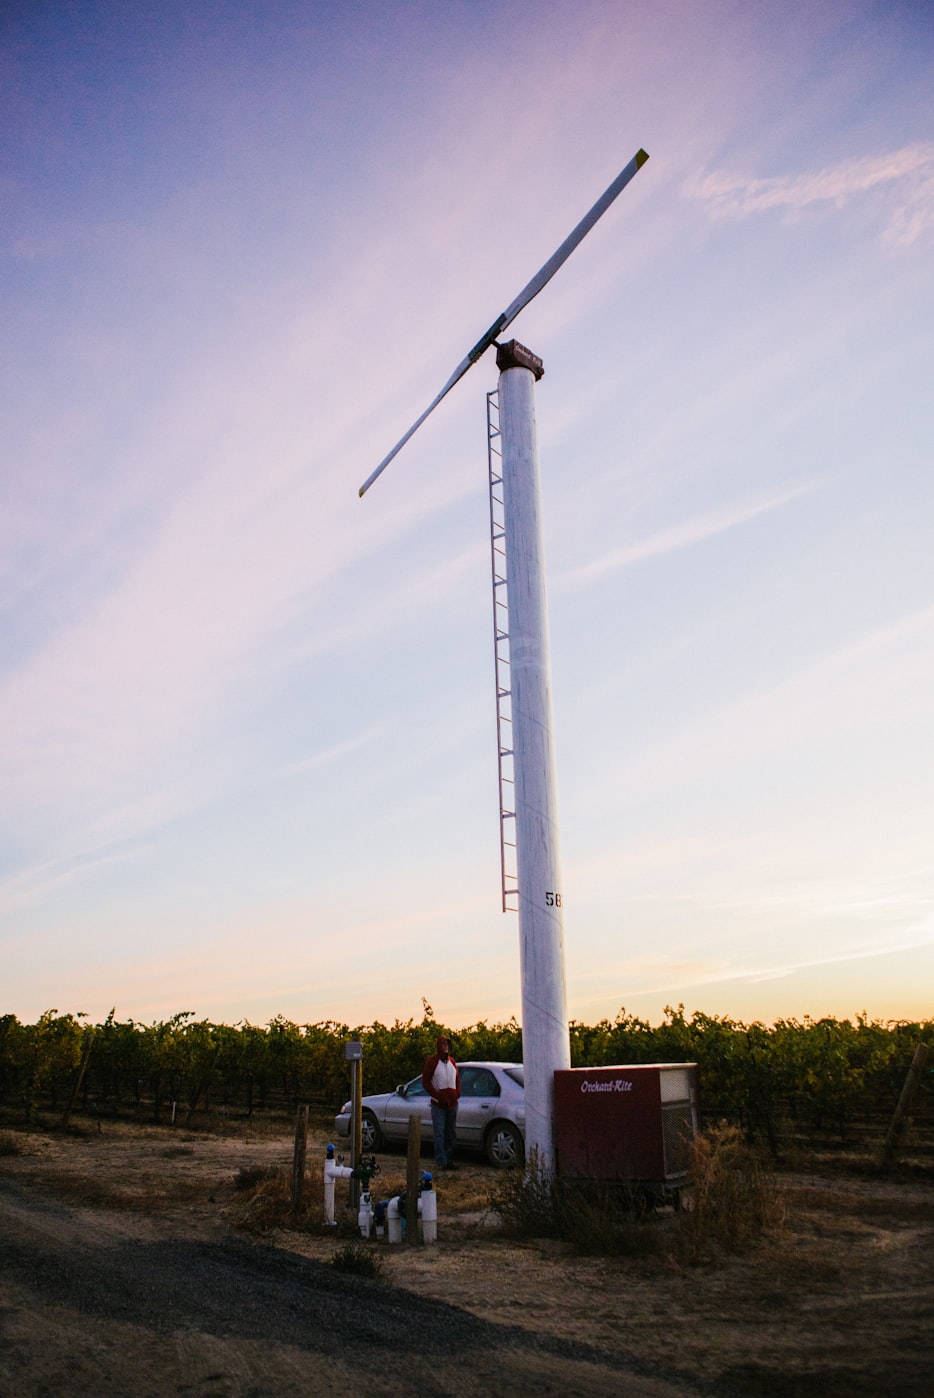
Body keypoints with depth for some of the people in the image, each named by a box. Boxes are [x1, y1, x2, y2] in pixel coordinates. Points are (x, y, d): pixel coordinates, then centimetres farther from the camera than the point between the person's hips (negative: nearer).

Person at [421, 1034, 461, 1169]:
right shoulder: (432, 1061, -4)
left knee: (451, 1133, 10)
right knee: (439, 1133, -6)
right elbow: (425, 1081, -6)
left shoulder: (452, 1061, 12)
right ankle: (441, 1161, -2)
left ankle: (449, 1160, 18)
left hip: (452, 1103, 5)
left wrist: (457, 1093, 2)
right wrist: (438, 1096, -12)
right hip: (438, 1105, -5)